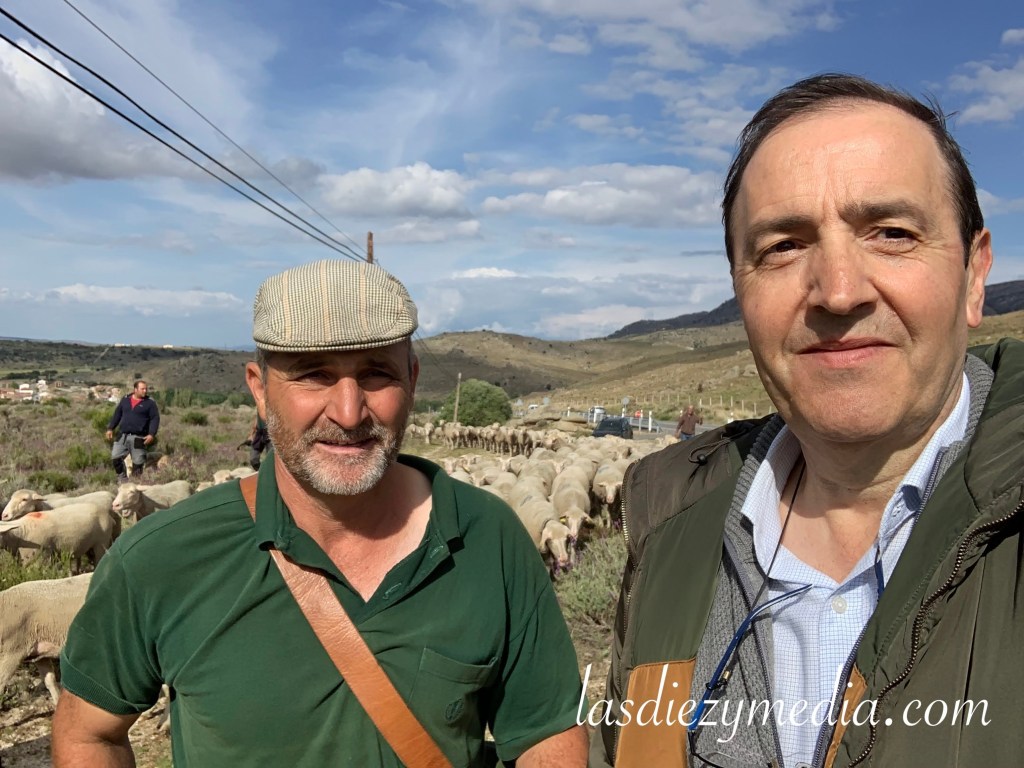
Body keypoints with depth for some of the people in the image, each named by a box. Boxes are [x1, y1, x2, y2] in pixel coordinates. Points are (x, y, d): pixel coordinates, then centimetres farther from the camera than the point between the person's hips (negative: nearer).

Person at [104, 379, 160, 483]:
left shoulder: (150, 403, 0)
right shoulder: (125, 400, 10)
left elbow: (155, 419, -5)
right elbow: (117, 414, 16)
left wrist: (151, 434, -17)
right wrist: (110, 428, 9)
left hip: (138, 438, -3)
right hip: (123, 436, 3)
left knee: (138, 462, 0)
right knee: (115, 457, -4)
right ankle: (122, 478, 13)